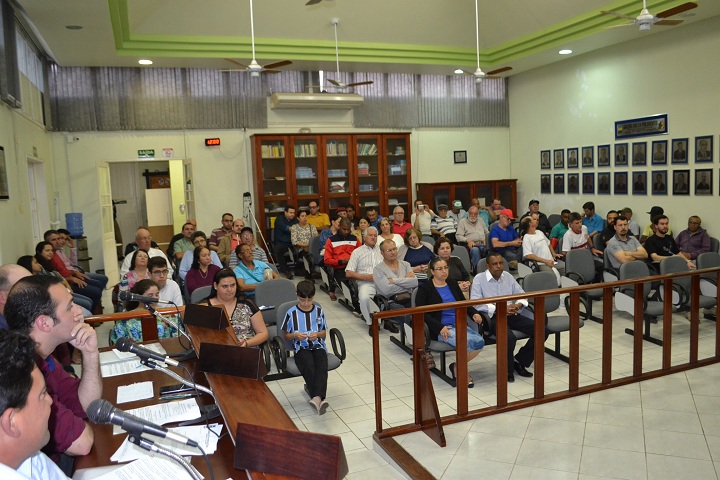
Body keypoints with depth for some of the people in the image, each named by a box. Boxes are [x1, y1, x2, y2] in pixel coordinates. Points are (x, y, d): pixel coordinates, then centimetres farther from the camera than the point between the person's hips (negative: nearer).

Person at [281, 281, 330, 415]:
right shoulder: (292, 313, 4)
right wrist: (295, 335, -11)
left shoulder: (319, 311, 10)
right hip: (301, 348, -1)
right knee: (309, 367, -34)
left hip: (318, 346, 2)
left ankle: (317, 398, -46)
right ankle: (319, 399, -38)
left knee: (322, 367, -31)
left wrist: (317, 334, -7)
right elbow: (286, 336, 11)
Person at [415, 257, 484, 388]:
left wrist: (474, 313, -2)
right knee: (466, 341, -30)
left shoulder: (453, 285, 18)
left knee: (479, 341, -23)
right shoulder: (425, 288, 1)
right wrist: (440, 327, -19)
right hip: (440, 329, -5)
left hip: (459, 324, 6)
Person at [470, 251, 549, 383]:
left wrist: (518, 305, -7)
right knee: (509, 338, -35)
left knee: (542, 331, -9)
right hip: (492, 317, -6)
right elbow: (475, 303, -15)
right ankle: (508, 370, -5)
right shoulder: (479, 279, -4)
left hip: (511, 314, 6)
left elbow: (522, 295, 18)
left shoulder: (507, 276, 13)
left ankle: (519, 361, 8)